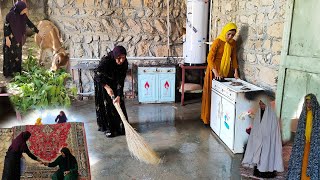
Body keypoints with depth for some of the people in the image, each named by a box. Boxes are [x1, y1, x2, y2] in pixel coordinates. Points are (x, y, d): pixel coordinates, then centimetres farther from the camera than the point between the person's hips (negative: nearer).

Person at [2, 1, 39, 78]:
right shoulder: (10, 15, -20)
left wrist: (38, 31, 10)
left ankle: (17, 71, 25)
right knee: (10, 55, 1)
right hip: (10, 38, -6)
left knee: (17, 54, 13)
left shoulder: (23, 15, -2)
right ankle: (8, 73, 12)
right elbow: (6, 27, -16)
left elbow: (29, 23, 8)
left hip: (18, 38, 6)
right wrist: (7, 38, -18)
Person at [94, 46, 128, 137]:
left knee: (118, 103, 3)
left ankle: (120, 126, 15)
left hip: (115, 83, 4)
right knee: (105, 105, -3)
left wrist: (119, 96, -31)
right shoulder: (106, 60, -35)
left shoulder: (124, 63, -24)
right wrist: (107, 87, -37)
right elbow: (97, 75, -32)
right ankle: (108, 128, 5)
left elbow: (121, 81, -24)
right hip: (102, 82, -3)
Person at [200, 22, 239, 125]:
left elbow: (234, 58, 10)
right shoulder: (217, 41, -15)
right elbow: (210, 58, -21)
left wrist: (236, 71, -1)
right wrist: (215, 72, -30)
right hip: (214, 70, -5)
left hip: (226, 71, 5)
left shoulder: (233, 43, 4)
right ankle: (207, 118, 11)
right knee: (212, 94, 0)